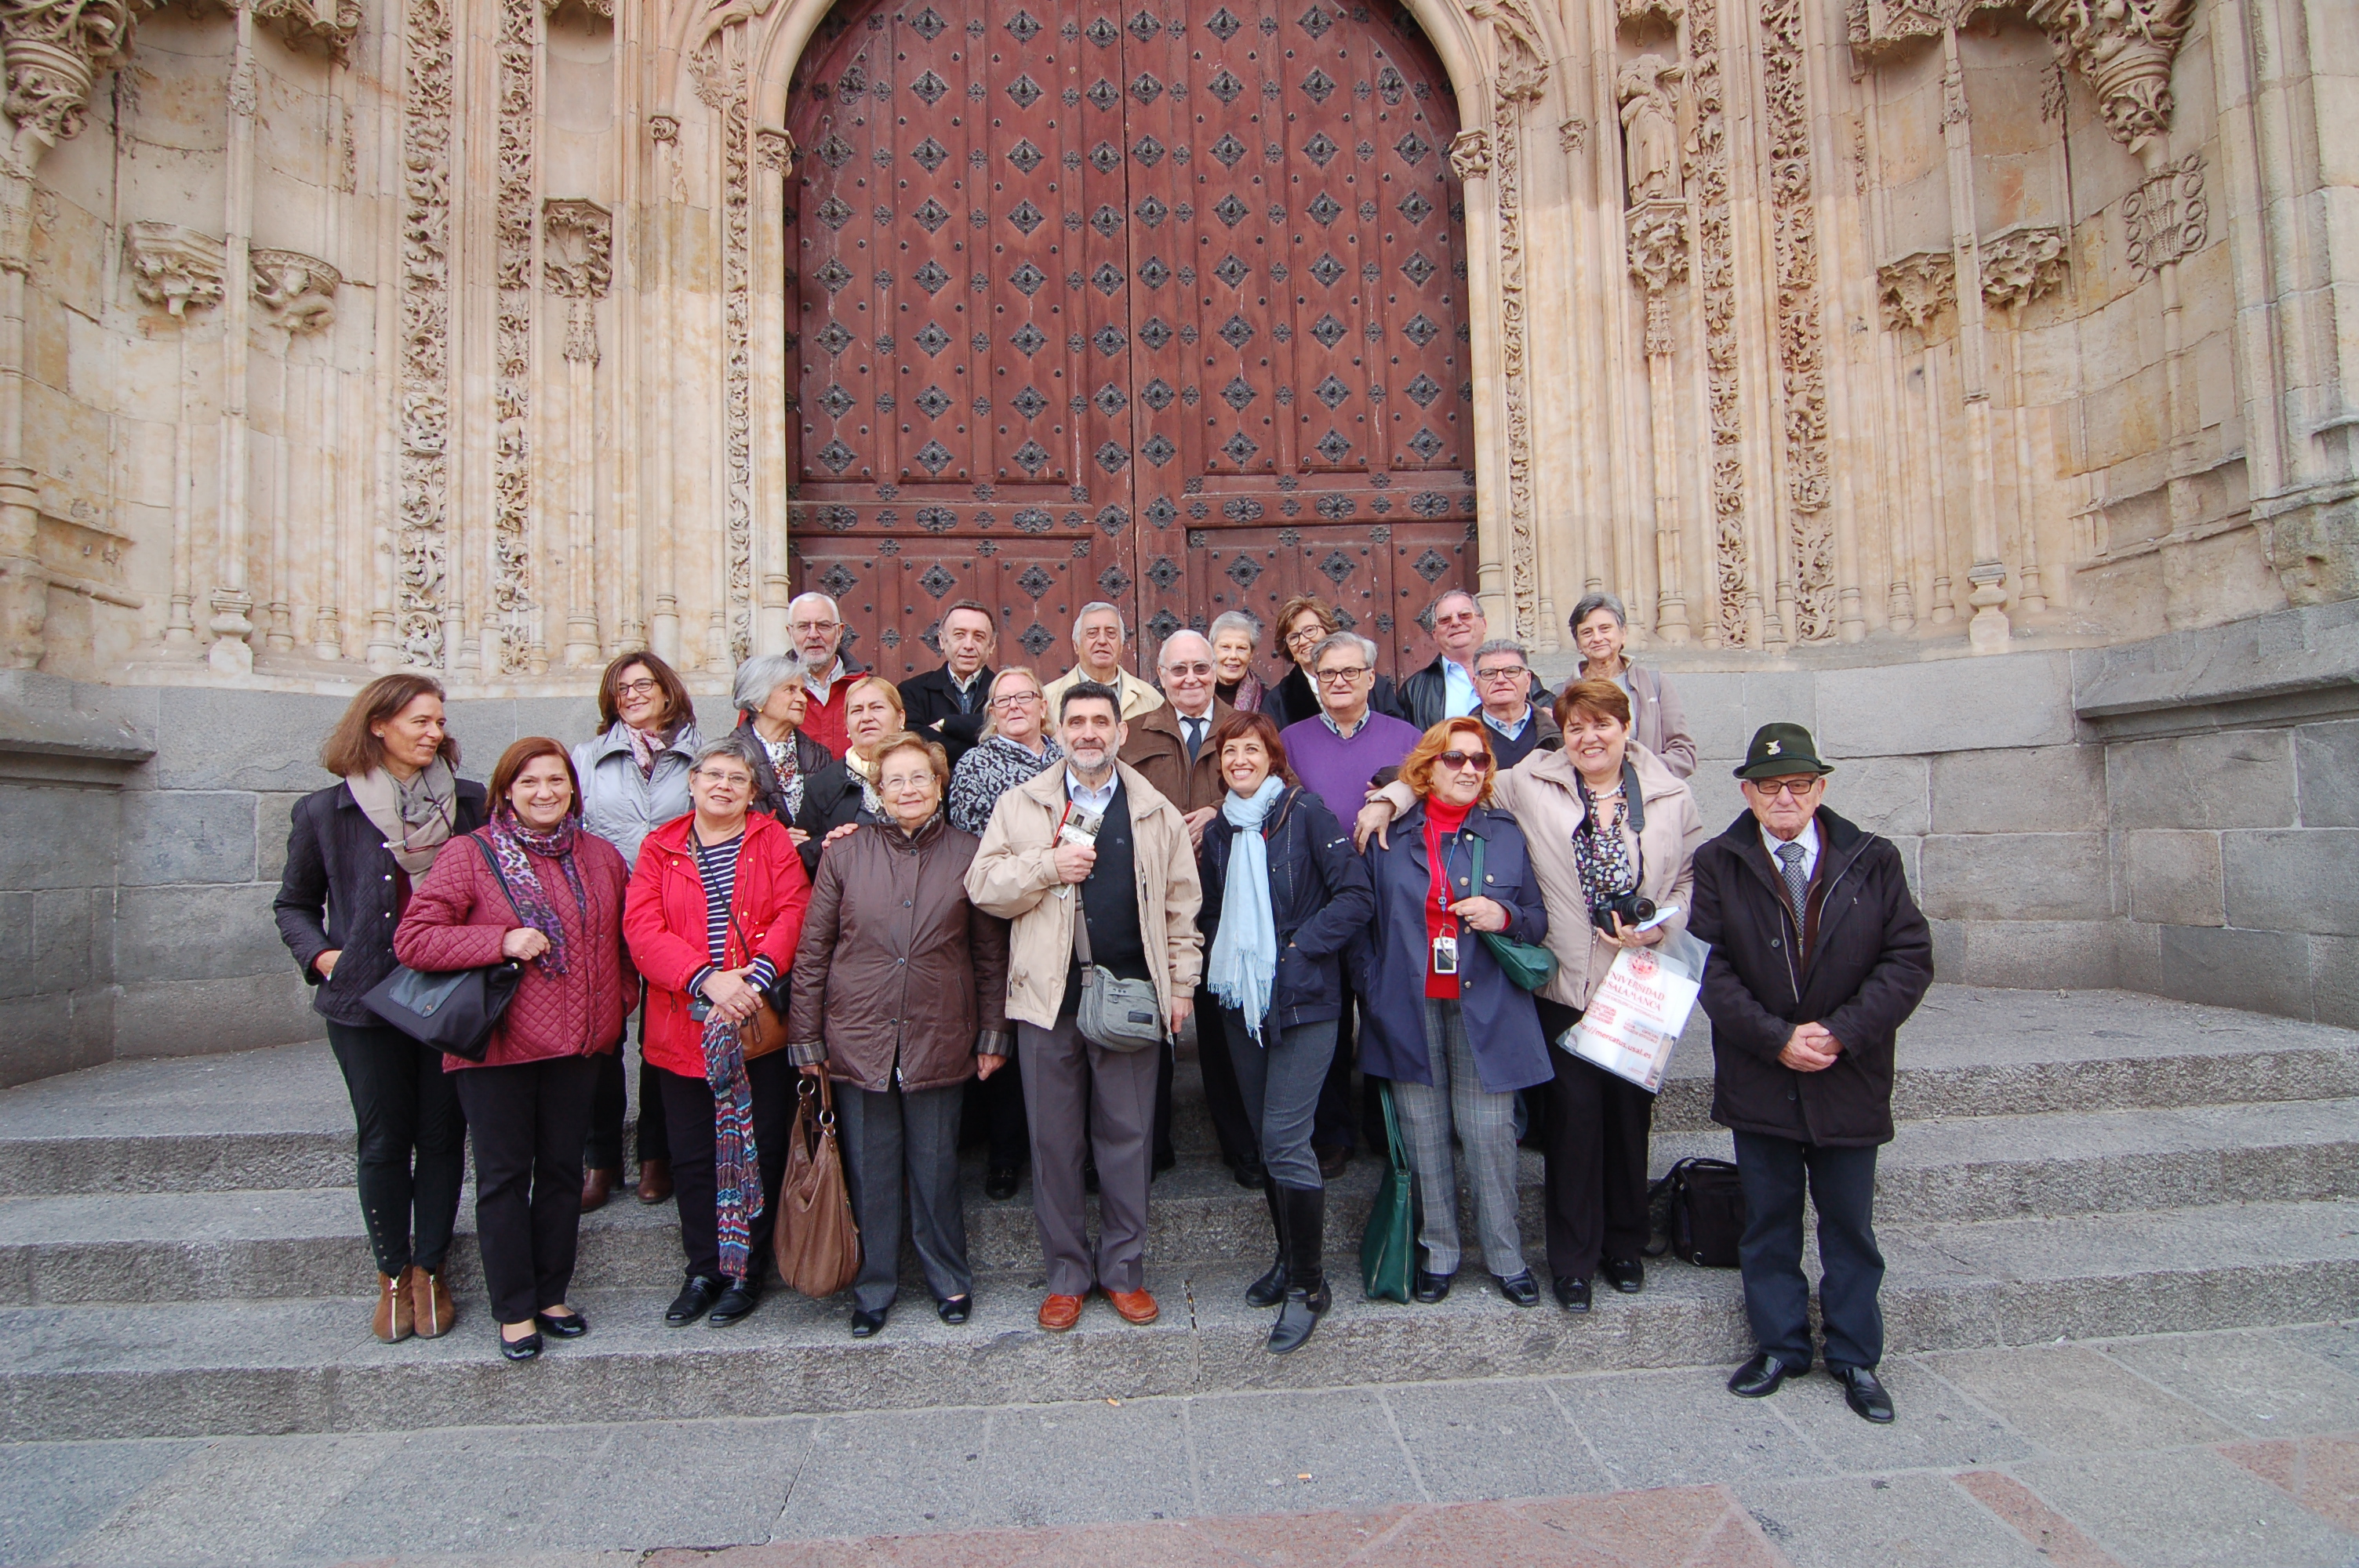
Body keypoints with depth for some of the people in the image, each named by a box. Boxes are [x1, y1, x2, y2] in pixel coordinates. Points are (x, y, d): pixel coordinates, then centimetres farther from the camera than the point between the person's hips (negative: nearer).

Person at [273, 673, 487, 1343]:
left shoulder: (470, 803, 2)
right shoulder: (326, 812, 2)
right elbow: (294, 904, 13)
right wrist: (321, 956, -3)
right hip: (367, 1001, 0)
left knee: (442, 1136, 7)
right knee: (383, 1142, 8)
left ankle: (428, 1270, 23)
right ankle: (393, 1275, 24)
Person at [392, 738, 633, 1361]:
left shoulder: (602, 857, 6)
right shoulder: (471, 856, -6)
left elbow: (625, 939, 17)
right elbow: (411, 939, -11)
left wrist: (620, 1004, 5)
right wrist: (501, 942, -21)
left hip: (576, 1046, 4)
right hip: (497, 1048, -4)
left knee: (563, 1170, 13)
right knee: (504, 1176, 6)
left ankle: (551, 1296, 27)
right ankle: (514, 1310, 19)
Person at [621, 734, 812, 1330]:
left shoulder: (772, 840, 4)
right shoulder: (660, 849, 7)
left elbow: (794, 912, -6)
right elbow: (643, 928, -5)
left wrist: (757, 975, -21)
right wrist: (707, 979, -19)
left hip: (761, 1023, -1)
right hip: (685, 1028, 2)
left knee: (760, 1149, 5)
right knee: (692, 1156, 10)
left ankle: (747, 1271, 20)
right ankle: (704, 1271, 26)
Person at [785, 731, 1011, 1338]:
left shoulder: (968, 855, 1)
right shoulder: (845, 854, 2)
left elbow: (991, 953, 5)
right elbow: (812, 950, 4)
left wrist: (993, 1033, 3)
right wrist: (806, 1036, 2)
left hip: (939, 1040, -1)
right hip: (859, 1038, 1)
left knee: (935, 1168, 9)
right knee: (869, 1171, 10)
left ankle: (949, 1280, 29)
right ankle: (873, 1287, 27)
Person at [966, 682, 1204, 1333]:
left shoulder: (1156, 812, 9)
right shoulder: (1022, 804, 7)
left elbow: (1181, 905, 8)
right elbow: (983, 885, 1)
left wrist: (1182, 982, 3)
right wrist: (1047, 867, -12)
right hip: (1049, 995, 0)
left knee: (1127, 1137, 7)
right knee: (1055, 1140, 8)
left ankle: (1124, 1269, 23)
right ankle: (1066, 1274, 22)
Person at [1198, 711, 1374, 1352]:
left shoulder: (1306, 813, -7)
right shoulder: (1218, 831, 11)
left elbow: (1356, 896, -12)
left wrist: (1297, 948, -15)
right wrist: (1220, 967, 9)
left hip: (1303, 999, -6)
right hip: (1241, 1003, 6)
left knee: (1285, 1141, -9)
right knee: (1265, 1139, 12)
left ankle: (1308, 1286, 6)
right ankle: (1290, 1261, 29)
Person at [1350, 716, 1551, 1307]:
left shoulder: (1506, 834, 8)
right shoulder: (1390, 836, 7)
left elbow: (1539, 919, 11)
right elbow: (1361, 920, 8)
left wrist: (1504, 917, -11)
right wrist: (1371, 989, -2)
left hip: (1485, 1009, 0)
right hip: (1409, 1010, 0)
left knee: (1490, 1133, 0)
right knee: (1424, 1136, 6)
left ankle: (1507, 1258, 16)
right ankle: (1437, 1254, 20)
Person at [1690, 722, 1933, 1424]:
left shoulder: (1871, 860, -1)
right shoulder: (1718, 864, -3)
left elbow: (1909, 958, -5)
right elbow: (1710, 968, -7)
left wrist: (1842, 1032, -15)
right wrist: (1776, 1038, -16)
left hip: (1849, 1078, 1)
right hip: (1757, 1078, 0)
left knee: (1850, 1224, 12)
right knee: (1769, 1220, 12)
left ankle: (1855, 1357, 28)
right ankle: (1780, 1345, 28)